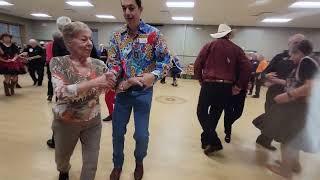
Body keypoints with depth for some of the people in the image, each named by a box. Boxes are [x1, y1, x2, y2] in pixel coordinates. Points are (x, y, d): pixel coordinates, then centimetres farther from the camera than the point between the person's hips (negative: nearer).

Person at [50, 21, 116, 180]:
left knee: (91, 164, 12)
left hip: (93, 122, 1)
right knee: (62, 159, 27)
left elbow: (107, 88, -1)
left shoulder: (98, 64, -8)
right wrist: (94, 82, -39)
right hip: (66, 123, 0)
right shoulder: (59, 63, -16)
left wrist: (110, 83, -22)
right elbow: (61, 92, -30)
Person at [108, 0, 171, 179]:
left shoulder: (153, 33, -4)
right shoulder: (117, 36, 4)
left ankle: (139, 162, 39)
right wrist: (120, 83, -17)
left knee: (142, 134, 6)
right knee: (117, 132, 12)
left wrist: (154, 75, -24)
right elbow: (112, 63, -1)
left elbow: (165, 58, -6)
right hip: (122, 90, 3)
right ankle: (118, 165, 38)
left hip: (144, 91, -2)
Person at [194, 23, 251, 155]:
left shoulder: (210, 45, 3)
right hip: (227, 87, 4)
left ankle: (214, 142, -1)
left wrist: (200, 80, 8)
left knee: (202, 112, 8)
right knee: (215, 114, 16)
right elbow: (246, 67, 0)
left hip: (209, 85, -3)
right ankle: (206, 140, 28)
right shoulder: (236, 49, 9)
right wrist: (239, 86, 6)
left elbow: (197, 64, -3)